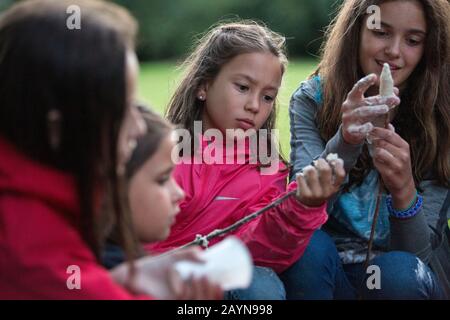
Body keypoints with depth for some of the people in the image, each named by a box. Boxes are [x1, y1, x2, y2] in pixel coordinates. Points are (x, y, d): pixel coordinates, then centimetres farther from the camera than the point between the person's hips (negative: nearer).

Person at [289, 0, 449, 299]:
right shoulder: (312, 100, -6)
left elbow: (418, 250, -12)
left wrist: (404, 189, -34)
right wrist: (344, 141, -38)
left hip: (400, 274, -1)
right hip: (324, 265, 1)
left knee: (399, 271, -32)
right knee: (308, 246, -30)